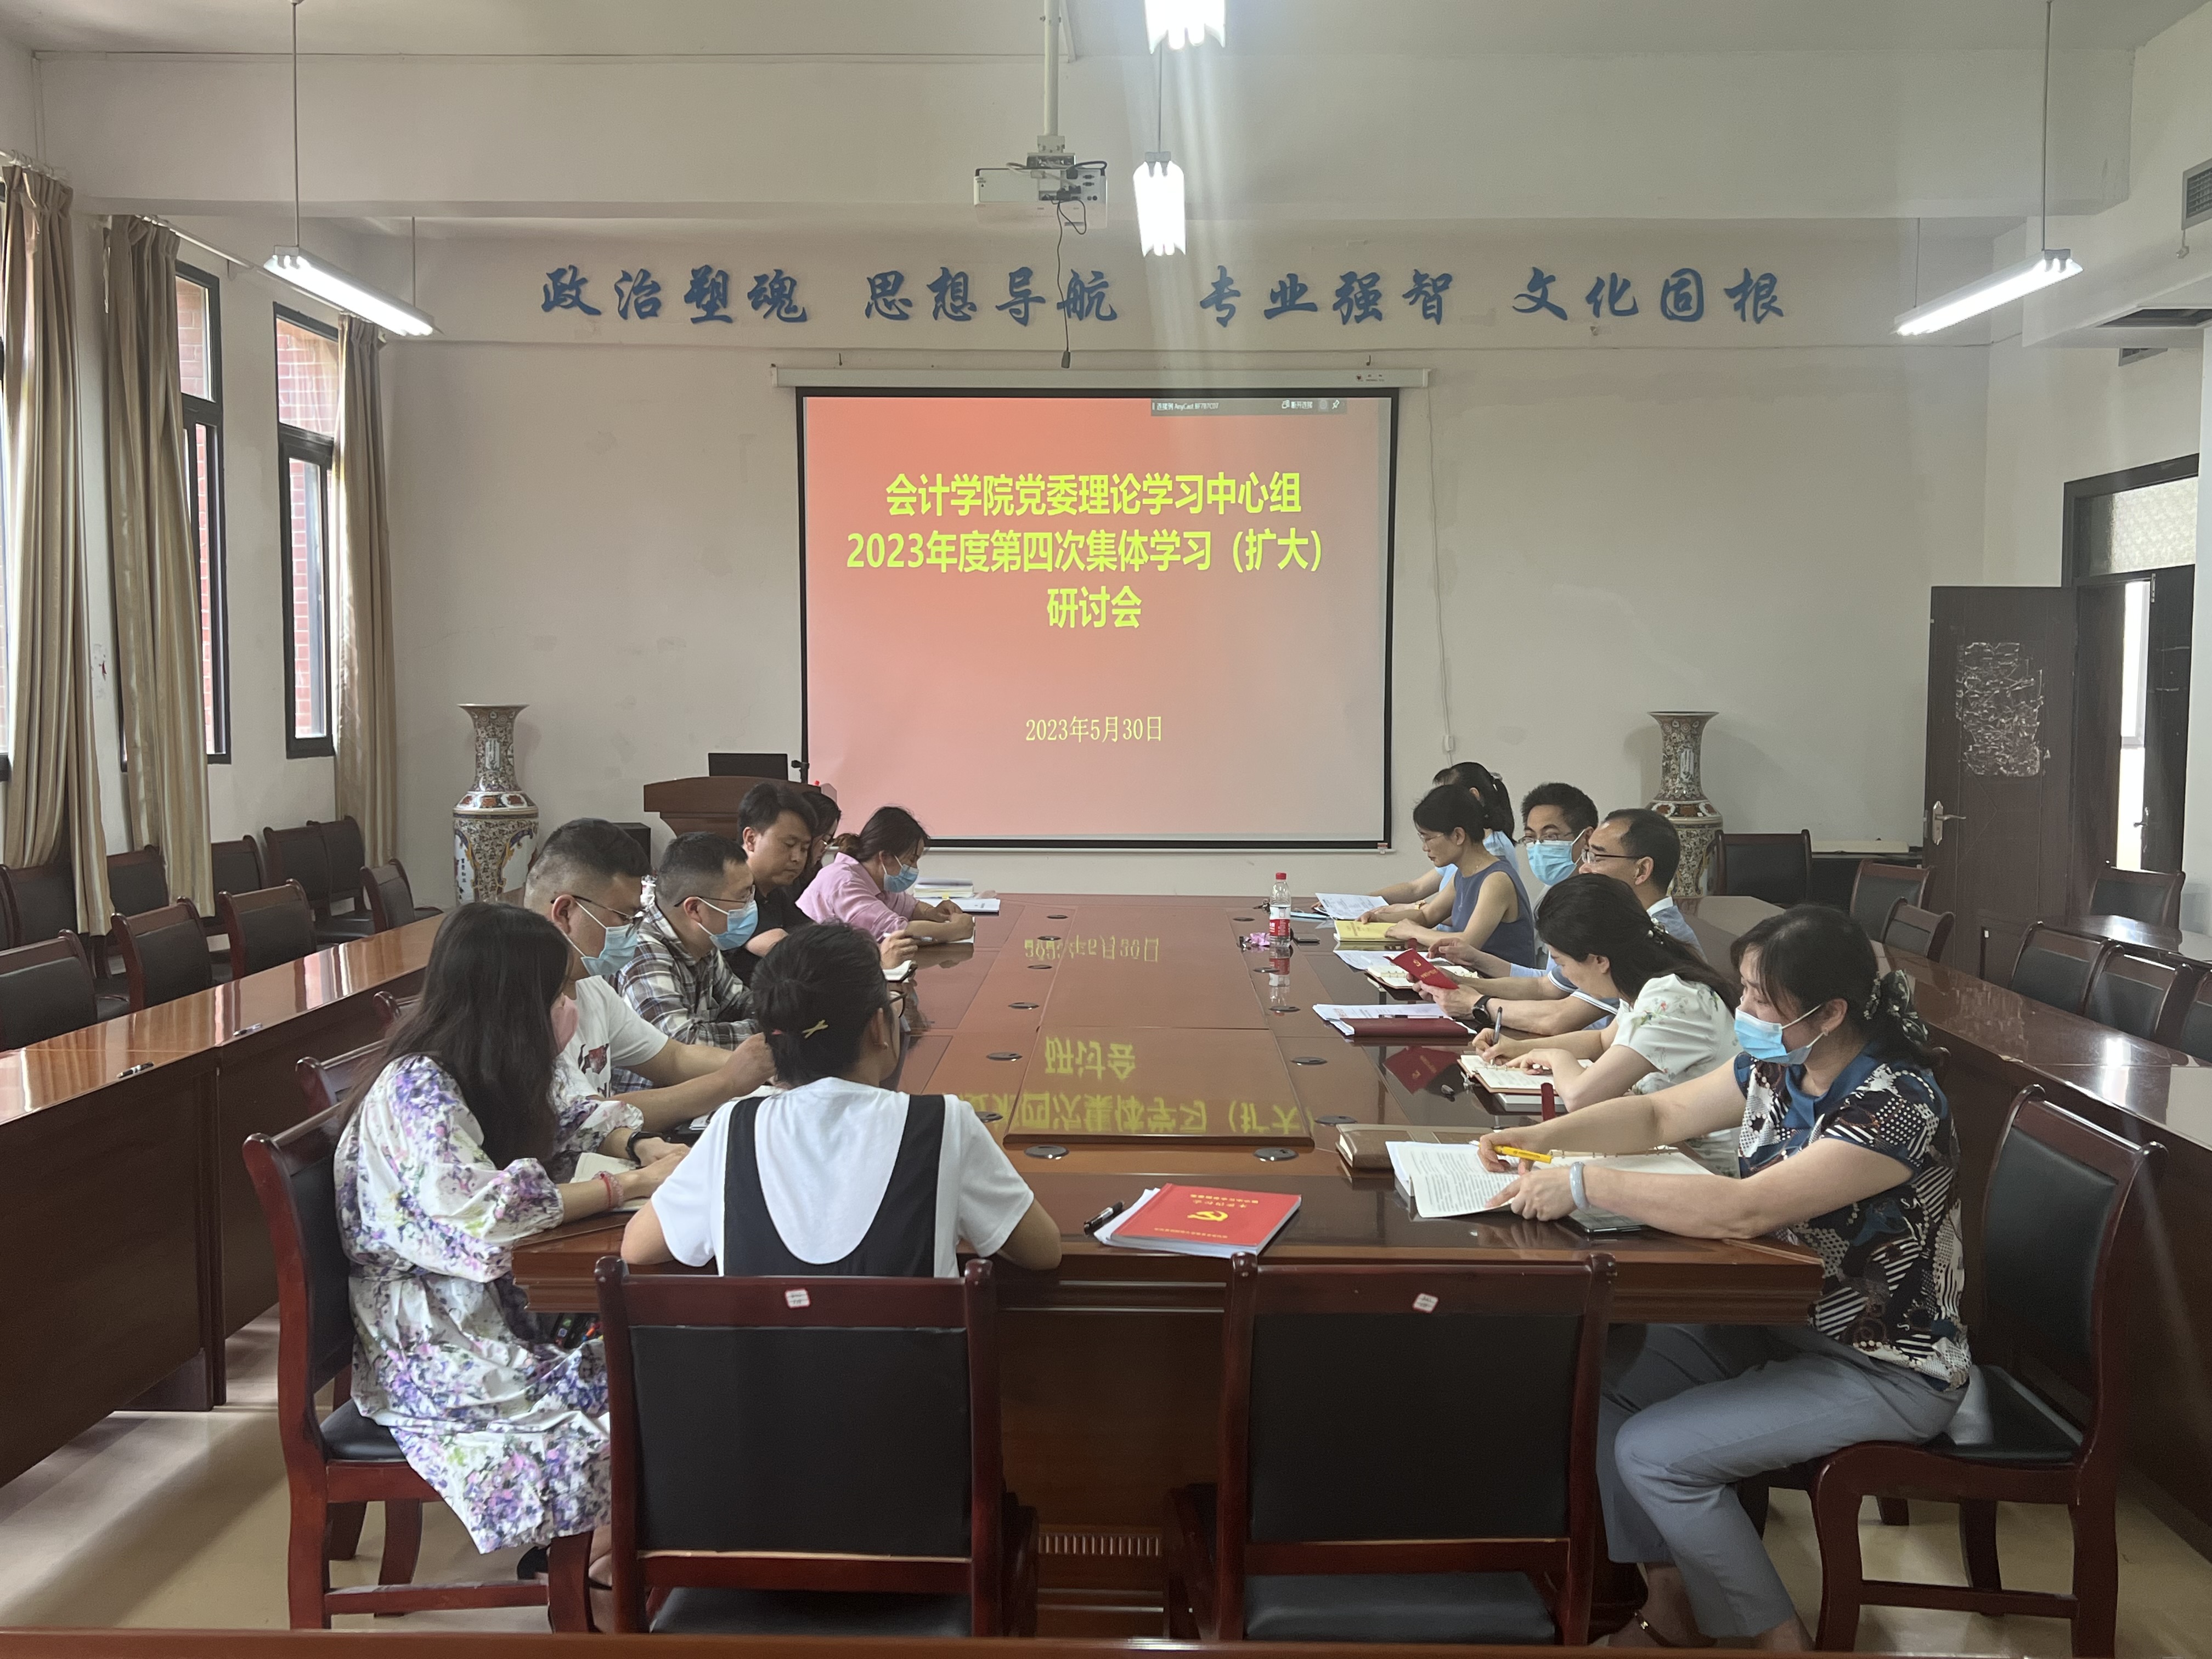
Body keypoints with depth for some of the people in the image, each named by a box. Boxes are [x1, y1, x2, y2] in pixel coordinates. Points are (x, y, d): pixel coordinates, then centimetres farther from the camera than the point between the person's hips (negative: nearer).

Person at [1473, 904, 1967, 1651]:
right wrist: (1539, 1137, -6)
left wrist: (1584, 1183, -33)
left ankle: (1778, 1637, 4)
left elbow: (1742, 1210, -36)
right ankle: (1672, 1607, 10)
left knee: (1654, 1452, -17)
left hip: (1885, 1368, -8)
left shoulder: (1897, 1106, -28)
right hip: (1784, 1322, 9)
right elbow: (1659, 1114, 9)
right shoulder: (1778, 1068, -3)